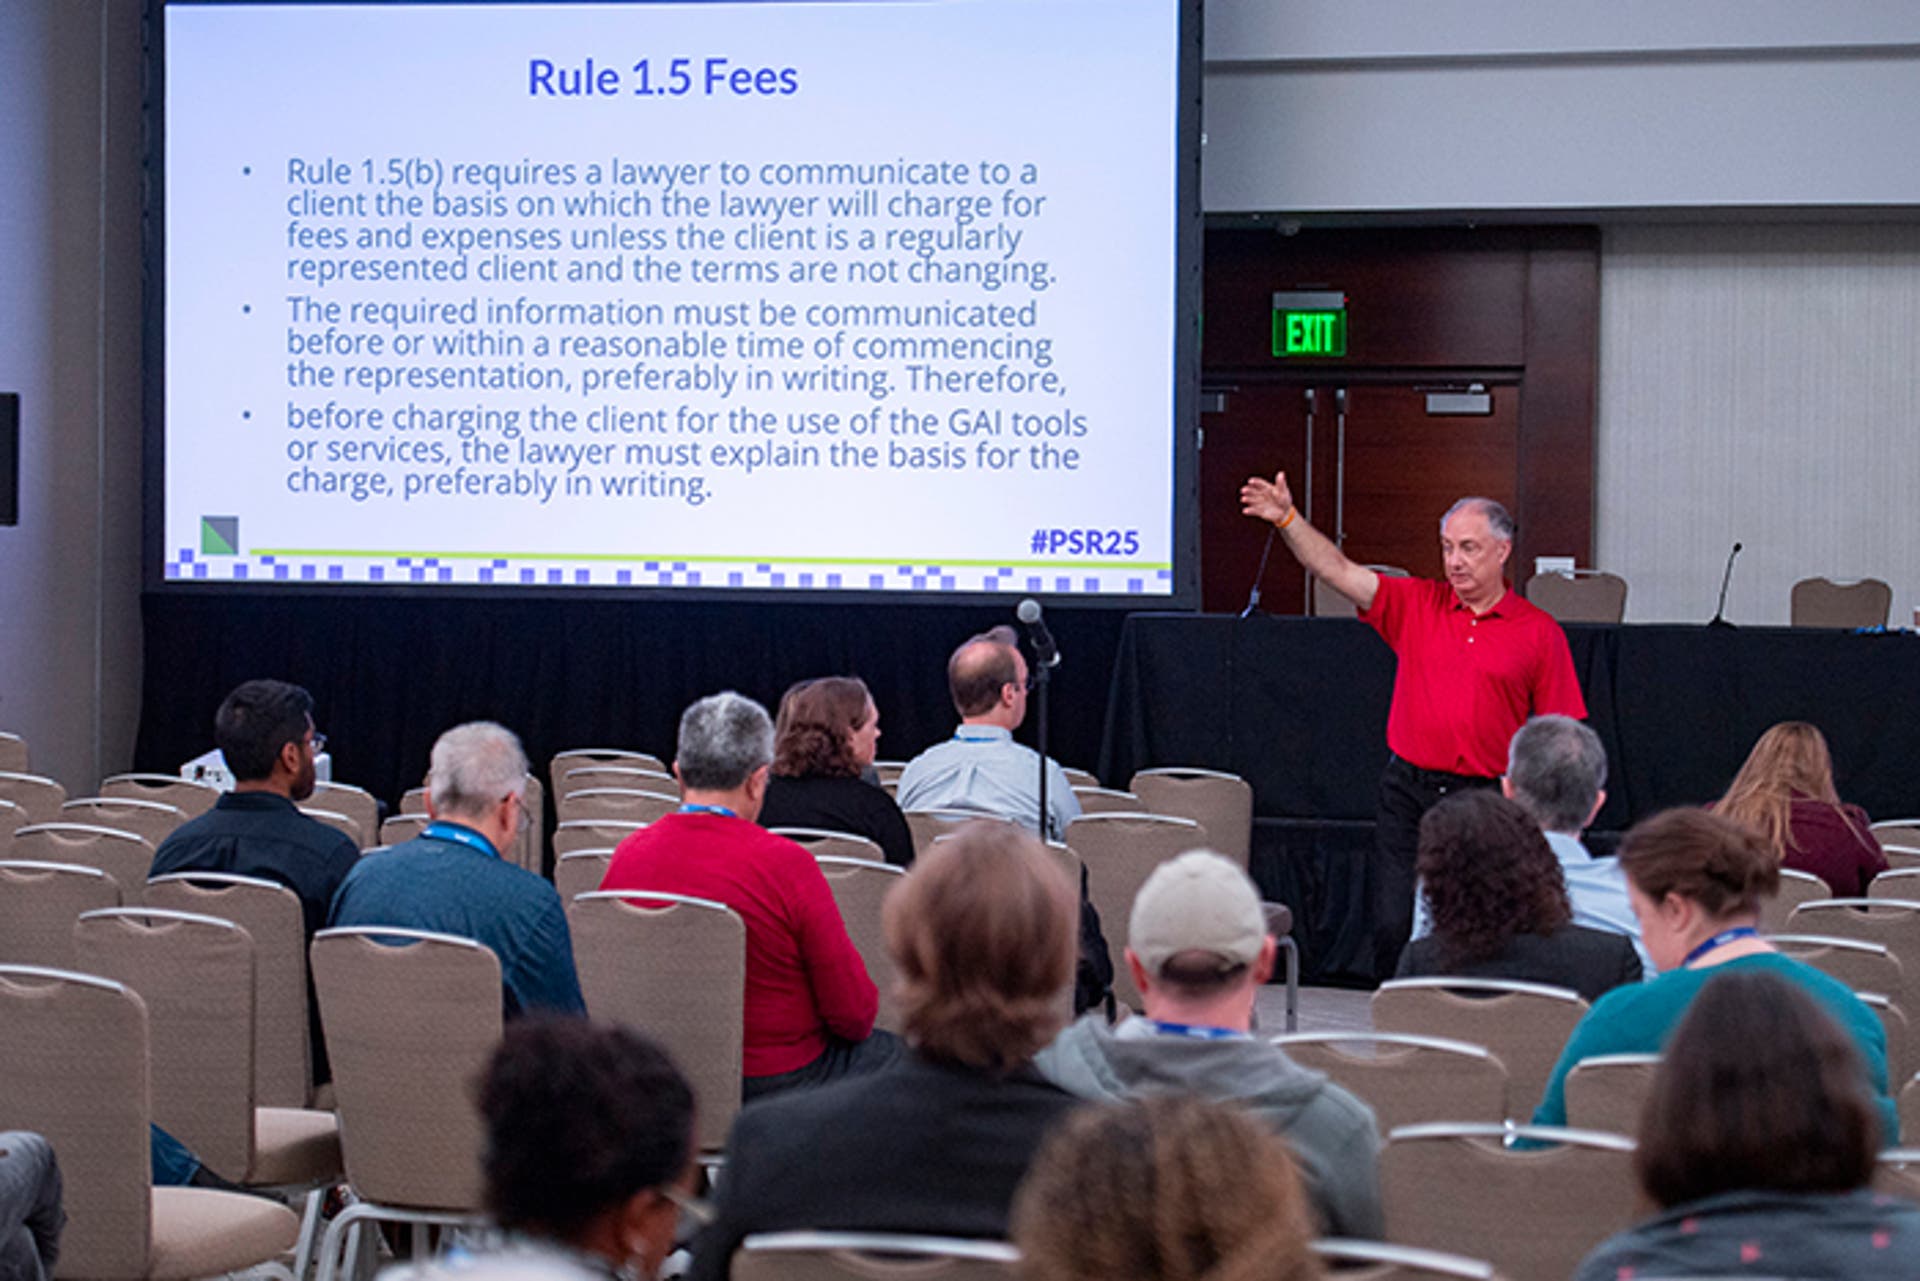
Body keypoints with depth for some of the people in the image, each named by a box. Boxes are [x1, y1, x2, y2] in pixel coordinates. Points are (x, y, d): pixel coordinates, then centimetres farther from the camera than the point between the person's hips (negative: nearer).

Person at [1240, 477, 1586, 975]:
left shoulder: (1540, 633, 2)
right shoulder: (1416, 604, 8)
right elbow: (1339, 571, -1)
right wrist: (1287, 519, -15)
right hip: (1409, 793, 2)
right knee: (1394, 929, -4)